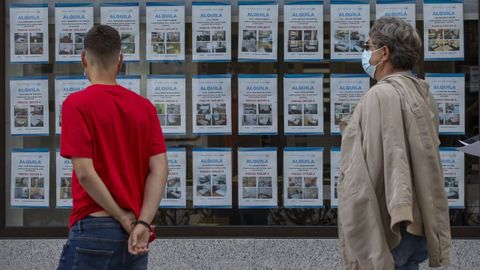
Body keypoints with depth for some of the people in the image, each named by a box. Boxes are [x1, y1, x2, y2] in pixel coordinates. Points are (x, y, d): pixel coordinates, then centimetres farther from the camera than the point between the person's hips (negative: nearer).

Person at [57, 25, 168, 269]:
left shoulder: (76, 104, -6)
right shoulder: (145, 107, 8)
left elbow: (85, 172, -14)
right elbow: (160, 169, -1)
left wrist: (124, 218, -7)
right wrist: (142, 223, -8)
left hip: (94, 227, -5)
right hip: (136, 236, 5)